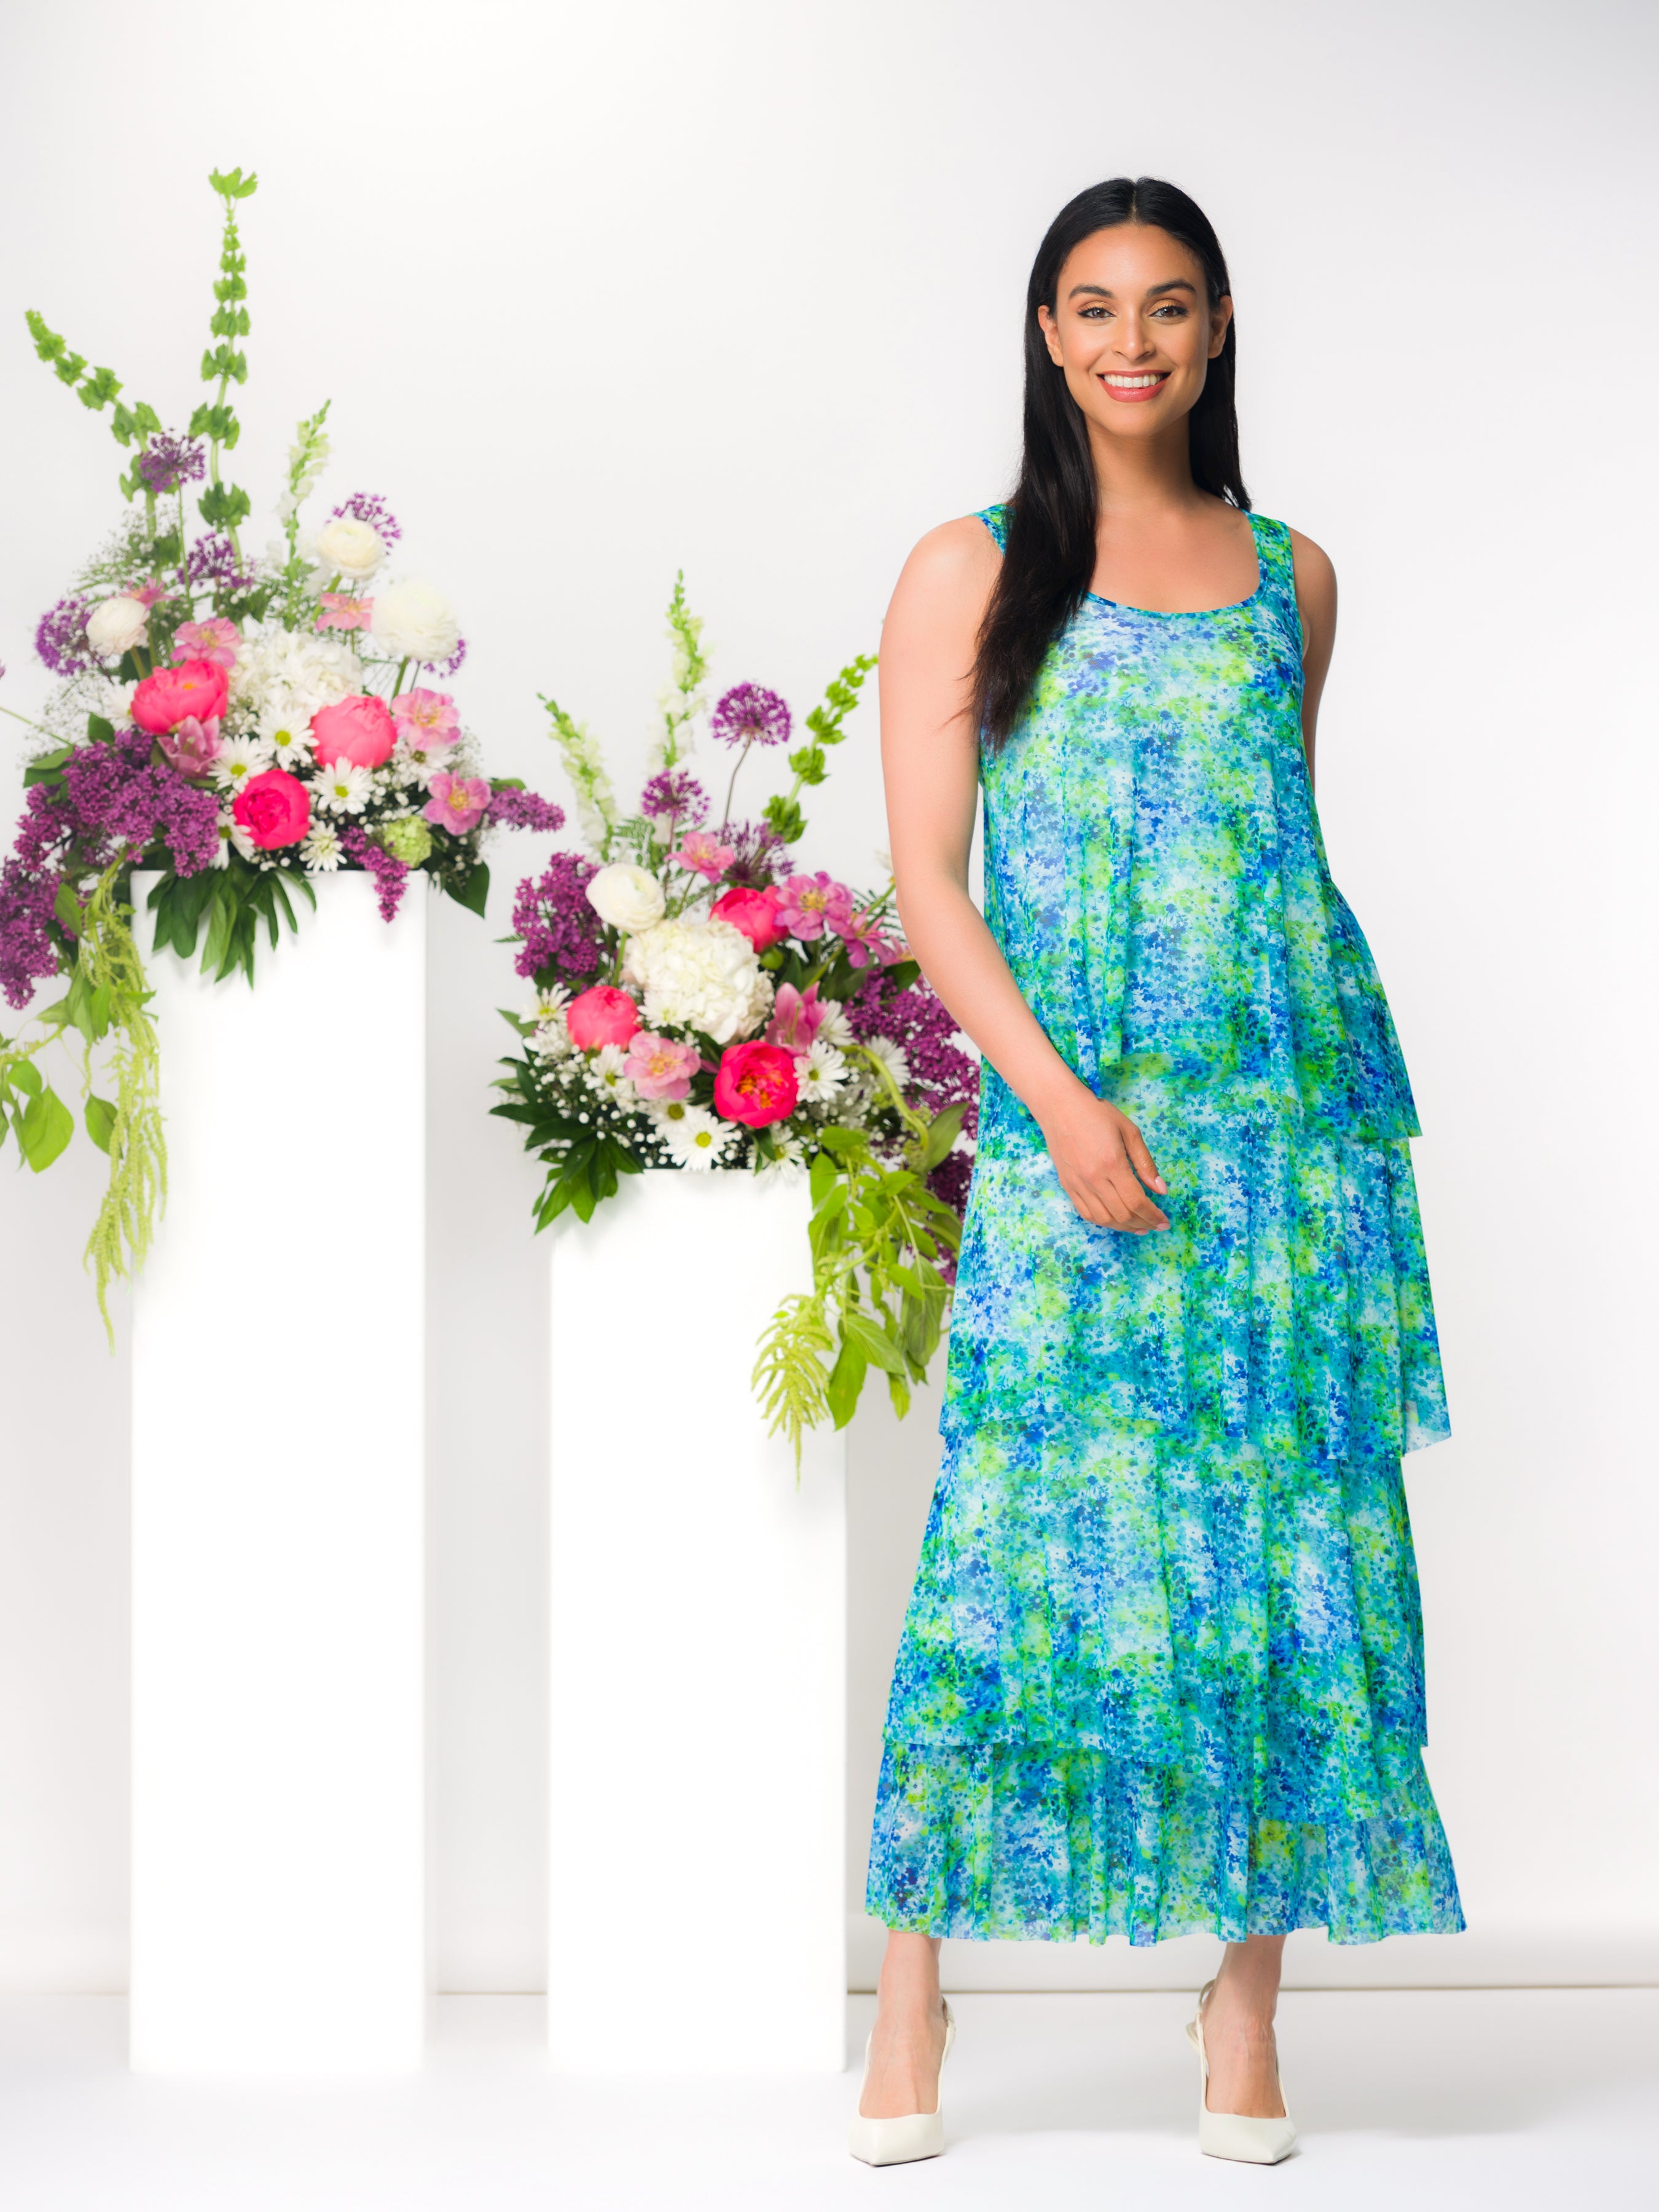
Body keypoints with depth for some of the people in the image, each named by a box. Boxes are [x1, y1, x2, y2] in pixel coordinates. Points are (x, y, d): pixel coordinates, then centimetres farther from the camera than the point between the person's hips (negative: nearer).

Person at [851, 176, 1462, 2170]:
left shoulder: (1291, 578, 14)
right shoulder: (971, 573, 4)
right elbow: (926, 880, -2)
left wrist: (1334, 1082, 13)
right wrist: (1058, 1096, -13)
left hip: (1292, 1118, 3)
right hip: (1070, 1126, -3)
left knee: (1286, 1544, 0)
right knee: (1023, 1533, -7)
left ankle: (1247, 1989, 10)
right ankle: (913, 1978, 5)